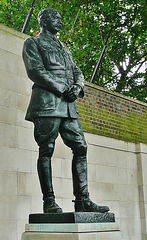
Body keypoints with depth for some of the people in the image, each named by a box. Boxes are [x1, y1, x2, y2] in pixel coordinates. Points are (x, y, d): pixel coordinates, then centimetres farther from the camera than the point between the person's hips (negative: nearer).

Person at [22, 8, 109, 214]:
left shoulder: (64, 47, 30)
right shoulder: (32, 43, 9)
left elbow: (77, 71, 22)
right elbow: (35, 70, -6)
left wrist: (77, 87, -2)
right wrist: (63, 88, -13)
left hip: (68, 104, 7)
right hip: (46, 101, -7)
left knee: (80, 147, -2)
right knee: (46, 151, -7)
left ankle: (82, 200, -1)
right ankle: (49, 202, -4)